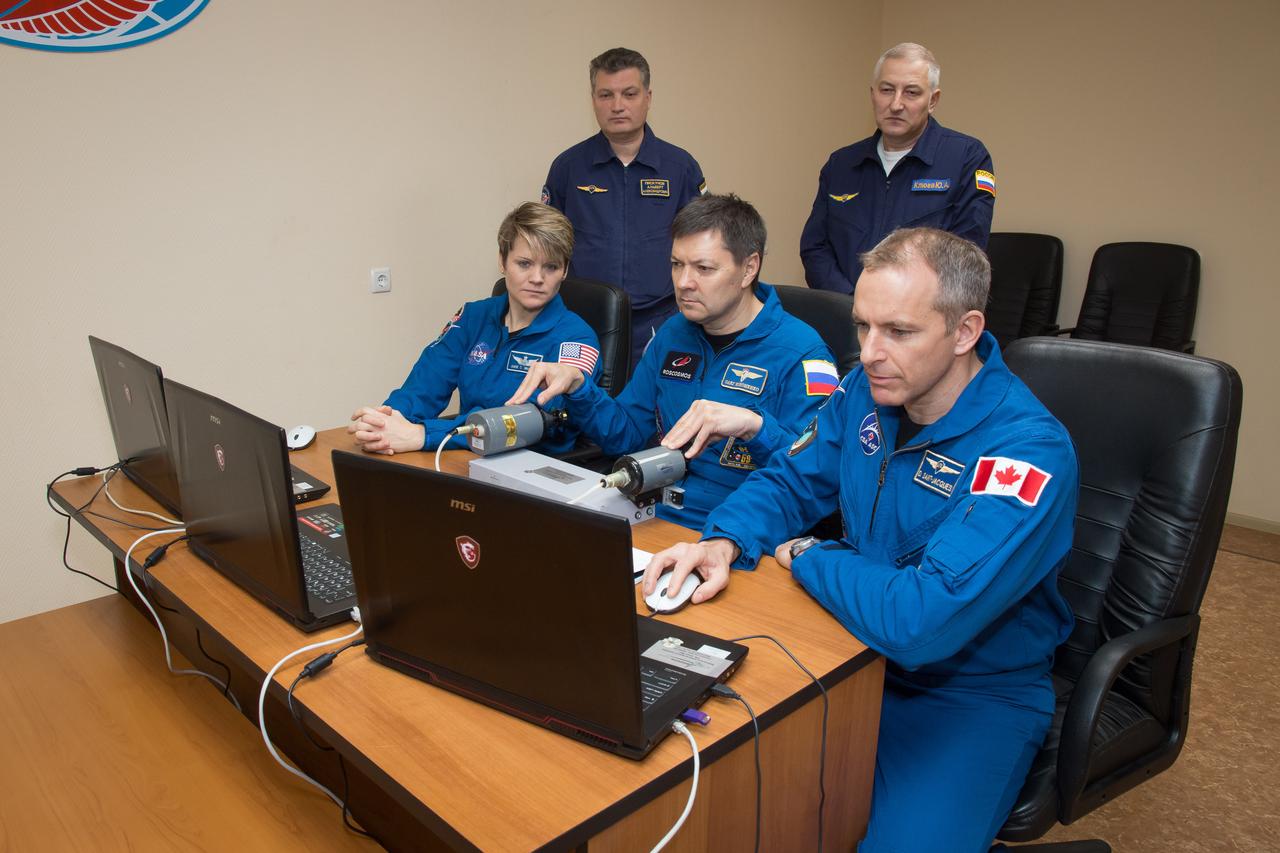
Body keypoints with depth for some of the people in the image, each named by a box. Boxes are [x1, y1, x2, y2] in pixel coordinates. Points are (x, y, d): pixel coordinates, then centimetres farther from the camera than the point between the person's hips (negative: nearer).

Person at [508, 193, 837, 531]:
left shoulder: (800, 352, -10)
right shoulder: (674, 333, 13)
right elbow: (626, 433, 17)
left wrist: (754, 426, -34)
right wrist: (576, 386, 0)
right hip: (655, 520, 6)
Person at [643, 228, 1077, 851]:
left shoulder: (1031, 451, -26)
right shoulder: (867, 391, -4)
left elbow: (922, 622, -34)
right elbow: (787, 482, 5)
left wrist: (804, 557, -17)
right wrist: (723, 543, -17)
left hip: (972, 694, -5)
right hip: (855, 652, 5)